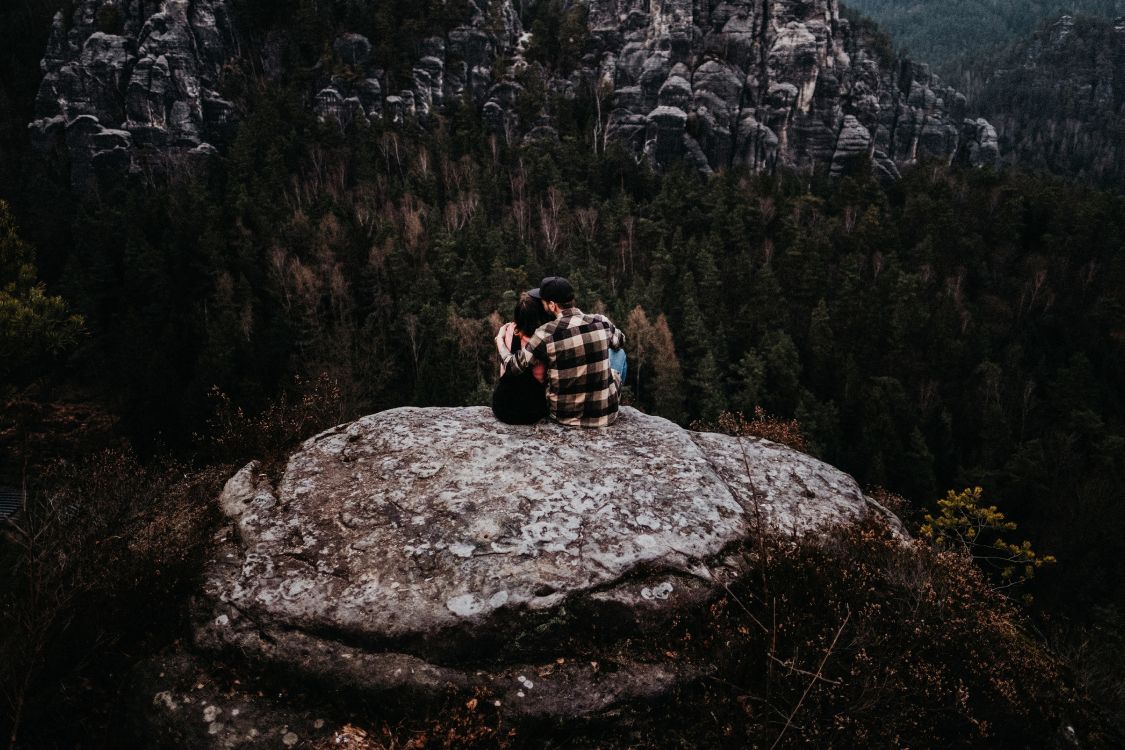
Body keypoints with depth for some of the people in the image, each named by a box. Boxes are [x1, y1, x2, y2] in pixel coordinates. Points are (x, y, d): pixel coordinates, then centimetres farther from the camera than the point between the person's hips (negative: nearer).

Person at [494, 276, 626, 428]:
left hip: (565, 415, -1)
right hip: (605, 414, 1)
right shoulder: (601, 322, -9)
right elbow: (620, 341, 15)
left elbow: (512, 365, -5)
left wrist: (500, 339, 13)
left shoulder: (546, 333, -18)